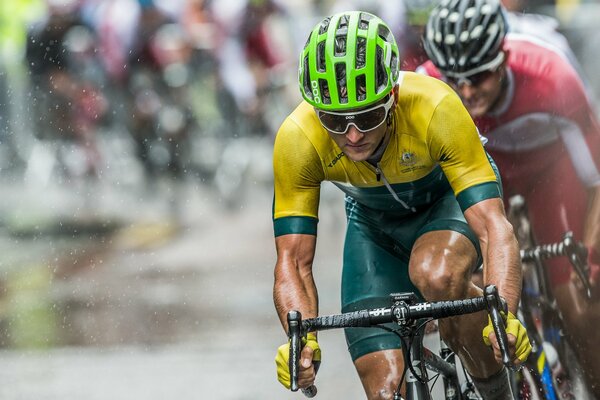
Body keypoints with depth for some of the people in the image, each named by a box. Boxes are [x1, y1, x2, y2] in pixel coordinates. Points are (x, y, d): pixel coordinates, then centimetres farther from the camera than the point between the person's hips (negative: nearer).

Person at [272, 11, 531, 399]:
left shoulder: (436, 108, -38)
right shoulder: (297, 139, -32)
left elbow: (494, 226, -41)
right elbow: (293, 260, -28)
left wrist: (505, 316, -57)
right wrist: (303, 339, -48)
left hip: (449, 200, -2)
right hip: (375, 225, 2)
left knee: (436, 277, -36)